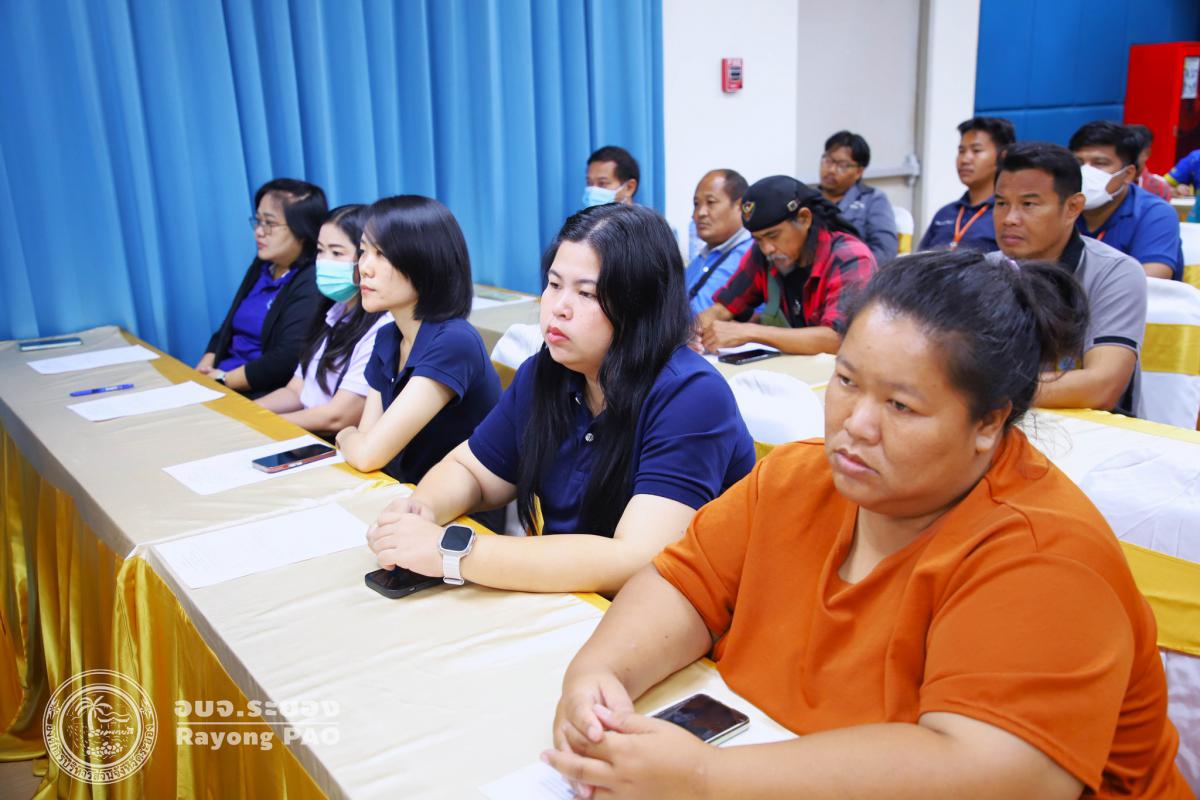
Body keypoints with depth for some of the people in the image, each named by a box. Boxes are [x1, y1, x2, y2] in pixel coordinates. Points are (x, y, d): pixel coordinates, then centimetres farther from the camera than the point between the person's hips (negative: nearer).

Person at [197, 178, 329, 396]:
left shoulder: (312, 285, -13)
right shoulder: (261, 266, 15)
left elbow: (286, 360, -20)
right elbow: (226, 330, 18)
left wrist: (224, 380, -13)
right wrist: (202, 371, 1)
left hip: (265, 398, -8)